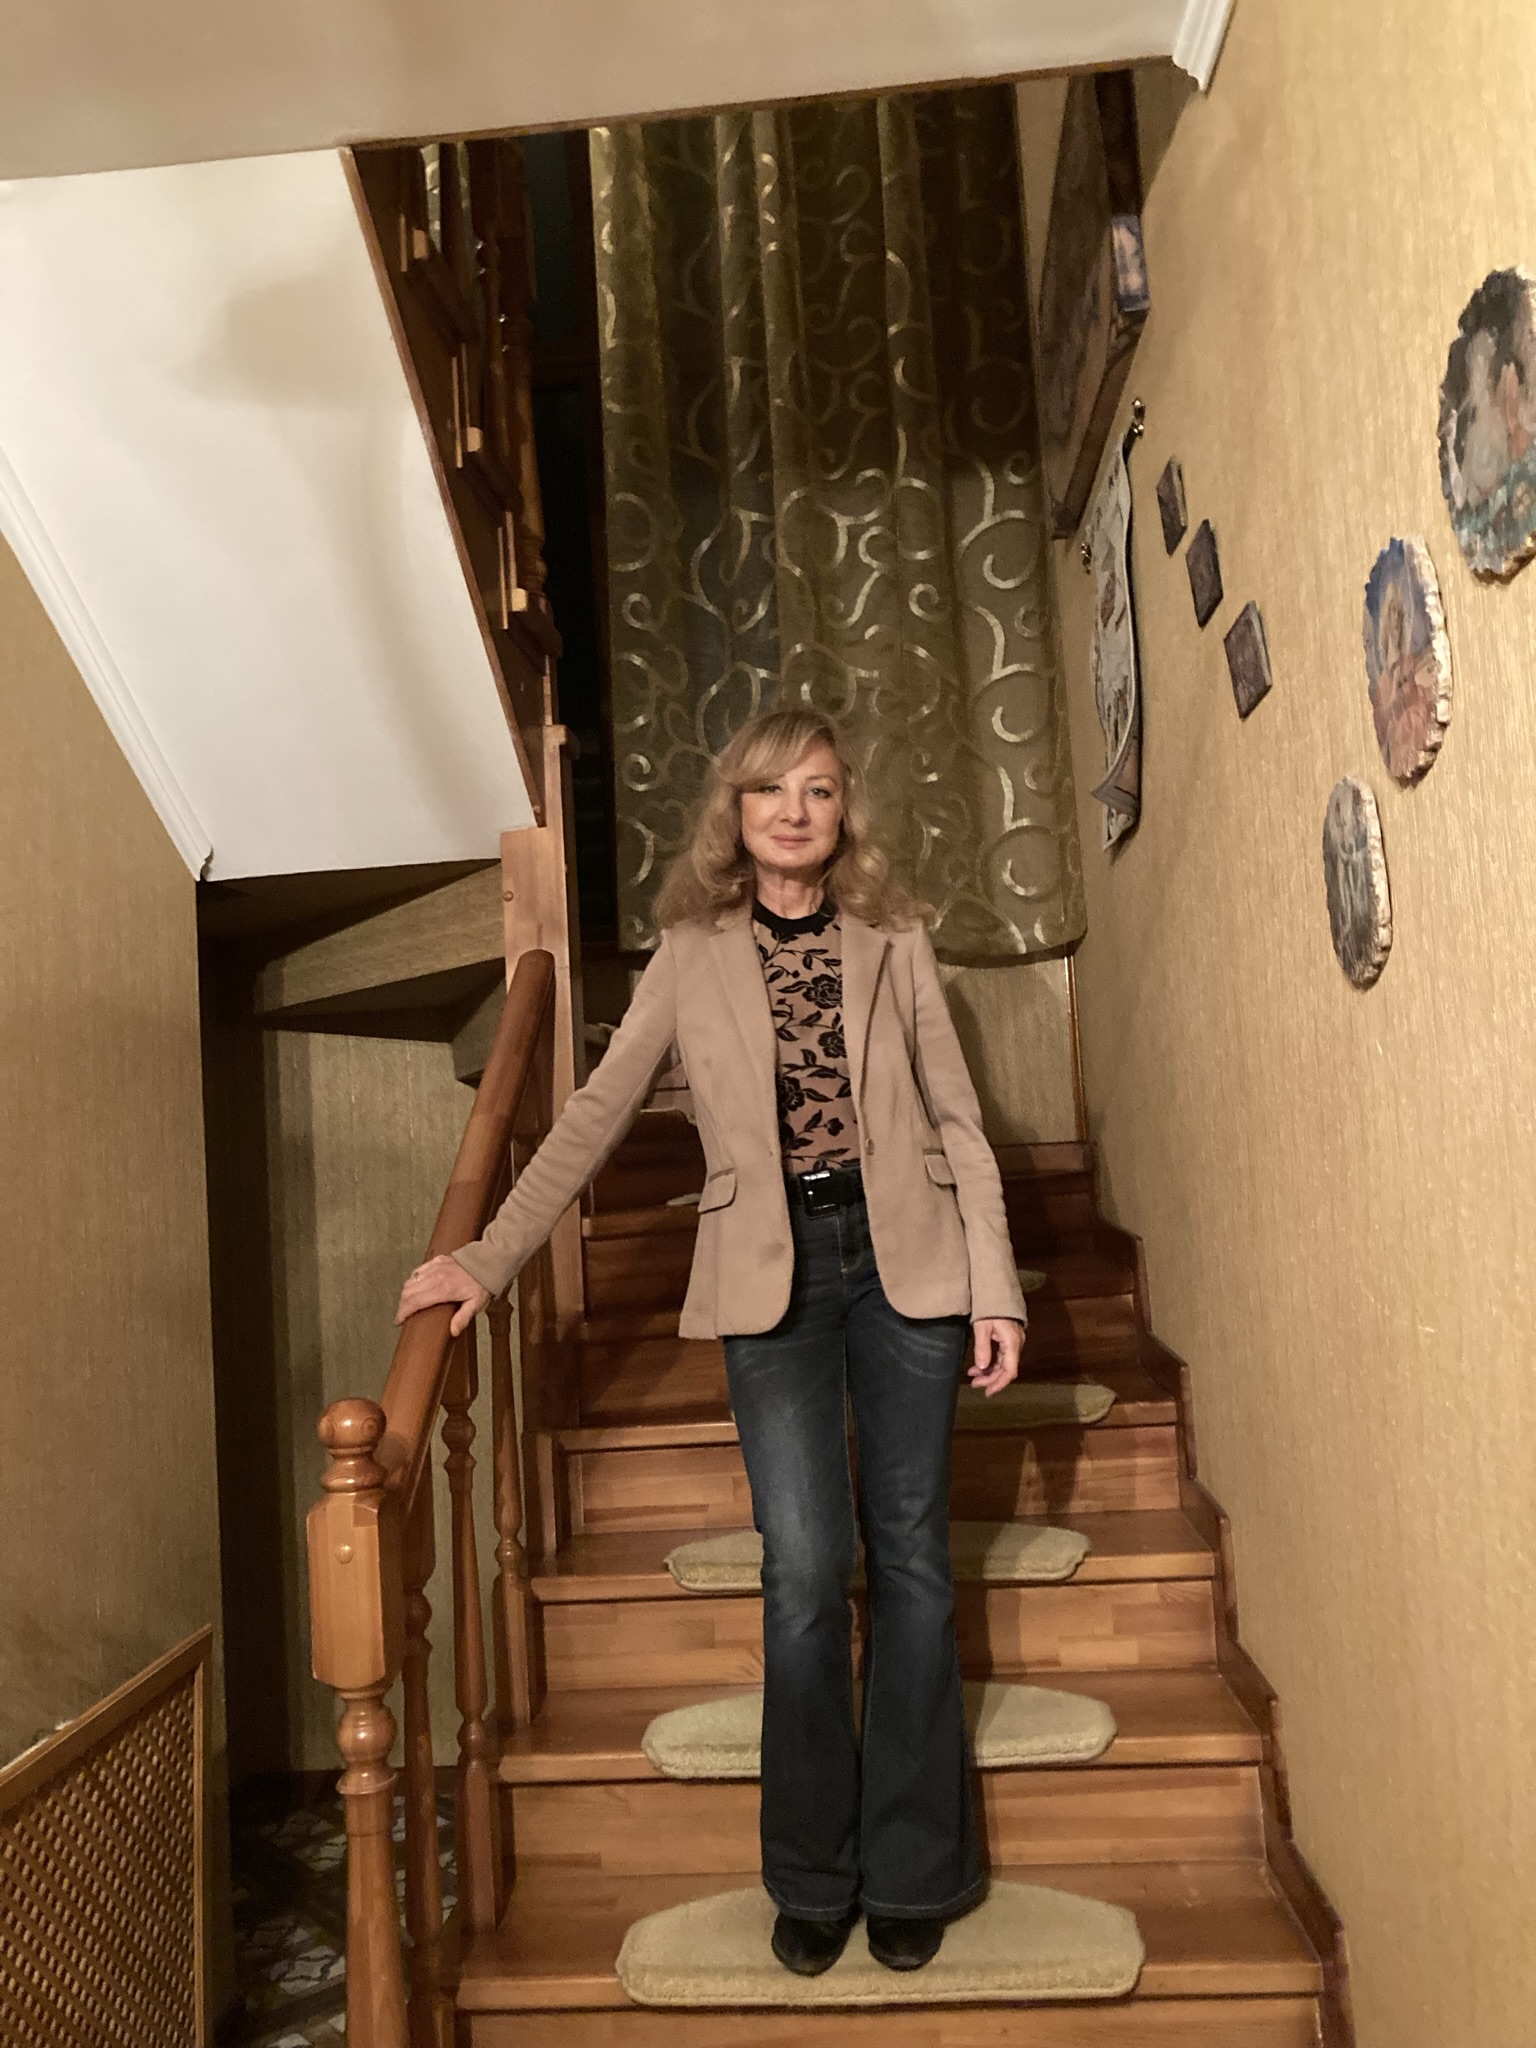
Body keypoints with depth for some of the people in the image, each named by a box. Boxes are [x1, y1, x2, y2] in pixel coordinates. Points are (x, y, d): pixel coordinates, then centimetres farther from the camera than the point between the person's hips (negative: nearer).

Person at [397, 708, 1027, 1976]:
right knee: (806, 1568, -4)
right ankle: (813, 1878, 17)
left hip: (905, 1259, 1)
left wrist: (995, 1286, 0)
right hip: (771, 1276, -1)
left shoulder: (896, 941, 6)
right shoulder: (691, 955, 5)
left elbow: (958, 1120, 6)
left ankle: (911, 1872, 21)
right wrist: (489, 1259, -7)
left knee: (910, 1557, 6)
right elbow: (596, 1117, 2)